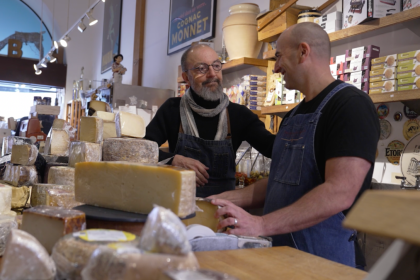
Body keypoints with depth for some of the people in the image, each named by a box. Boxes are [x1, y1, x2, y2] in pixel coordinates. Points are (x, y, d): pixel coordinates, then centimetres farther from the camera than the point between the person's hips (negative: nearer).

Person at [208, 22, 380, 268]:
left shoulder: (351, 105, -15)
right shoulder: (294, 115, 12)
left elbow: (340, 193, -26)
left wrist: (260, 225, -29)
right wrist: (225, 200, 3)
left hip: (325, 258, -7)